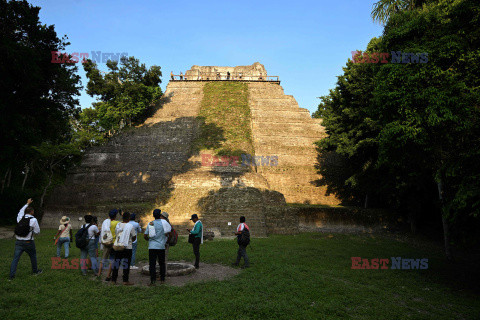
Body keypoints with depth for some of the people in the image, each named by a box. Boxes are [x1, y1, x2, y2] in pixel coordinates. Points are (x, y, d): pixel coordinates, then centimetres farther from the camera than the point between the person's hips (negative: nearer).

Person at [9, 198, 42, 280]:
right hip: (28, 242, -3)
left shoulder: (20, 218, 2)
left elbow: (21, 211, 26)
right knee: (33, 256, 17)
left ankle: (11, 276, -3)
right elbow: (37, 231, -5)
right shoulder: (33, 220, -10)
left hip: (19, 242, 3)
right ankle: (35, 271, 31)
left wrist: (27, 204, 36)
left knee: (15, 259, 2)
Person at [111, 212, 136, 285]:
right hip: (127, 247, -4)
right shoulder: (130, 226, -9)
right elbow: (134, 237, -2)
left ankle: (113, 280, 17)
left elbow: (116, 234, 11)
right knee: (126, 263, 2)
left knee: (116, 263, 12)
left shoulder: (118, 225, 4)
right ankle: (125, 281, 4)